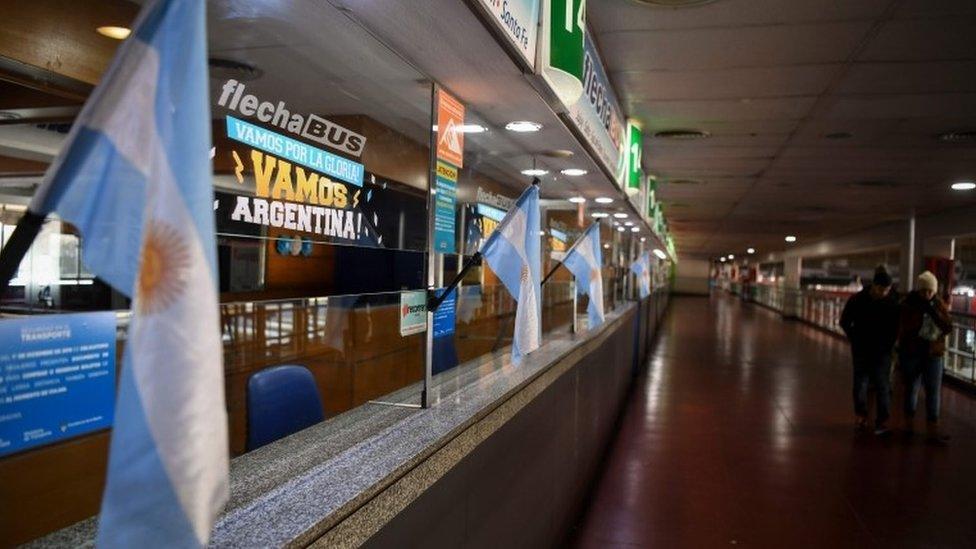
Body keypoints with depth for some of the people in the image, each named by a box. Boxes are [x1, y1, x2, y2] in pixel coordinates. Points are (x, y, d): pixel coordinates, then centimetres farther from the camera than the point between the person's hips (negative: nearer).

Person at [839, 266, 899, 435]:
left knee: (883, 385, -4)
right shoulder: (858, 299, -10)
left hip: (883, 351, 0)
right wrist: (856, 340, 2)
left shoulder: (893, 302, -9)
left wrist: (890, 342, 0)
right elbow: (845, 322, 2)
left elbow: (897, 325, 5)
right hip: (862, 351, 0)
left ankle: (882, 422, 0)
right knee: (860, 383, 6)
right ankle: (861, 415, 24)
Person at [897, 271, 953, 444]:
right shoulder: (908, 305, -8)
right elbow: (903, 330, -10)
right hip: (911, 353, -2)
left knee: (933, 390, -1)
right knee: (912, 387, 10)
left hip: (933, 354, 2)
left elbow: (948, 328, -6)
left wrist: (934, 313, -17)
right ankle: (909, 423, 25)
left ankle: (933, 430, 1)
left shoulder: (939, 305, 2)